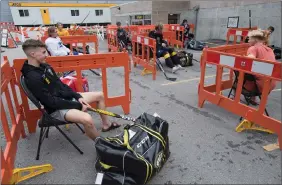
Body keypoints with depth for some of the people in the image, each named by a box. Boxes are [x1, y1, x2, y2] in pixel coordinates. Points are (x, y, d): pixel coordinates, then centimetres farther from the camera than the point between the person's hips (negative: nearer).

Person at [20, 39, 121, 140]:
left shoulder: (44, 66, 4)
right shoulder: (33, 78, -23)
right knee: (87, 119, -36)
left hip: (66, 98, 9)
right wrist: (78, 105, -20)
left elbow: (60, 85, 9)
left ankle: (106, 124, 26)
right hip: (56, 108, -9)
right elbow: (51, 101, -24)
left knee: (100, 95, 11)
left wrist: (78, 97, -3)